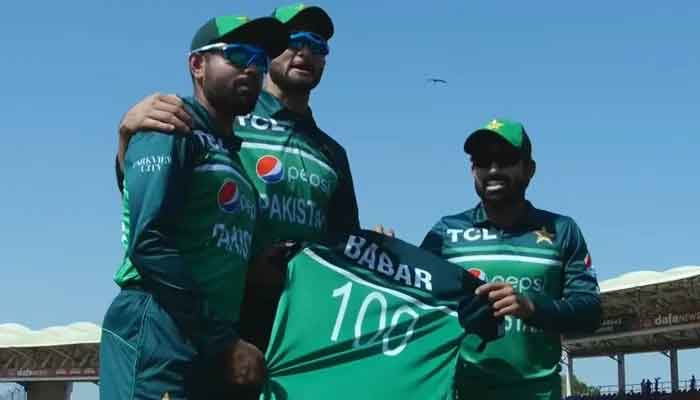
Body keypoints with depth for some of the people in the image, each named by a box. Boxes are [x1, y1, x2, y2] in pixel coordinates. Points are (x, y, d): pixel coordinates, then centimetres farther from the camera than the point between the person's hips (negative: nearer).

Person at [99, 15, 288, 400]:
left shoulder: (231, 156, 25)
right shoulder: (174, 128, -2)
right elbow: (150, 243, -15)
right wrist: (224, 342, -16)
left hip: (205, 352, 8)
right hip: (158, 336, -8)